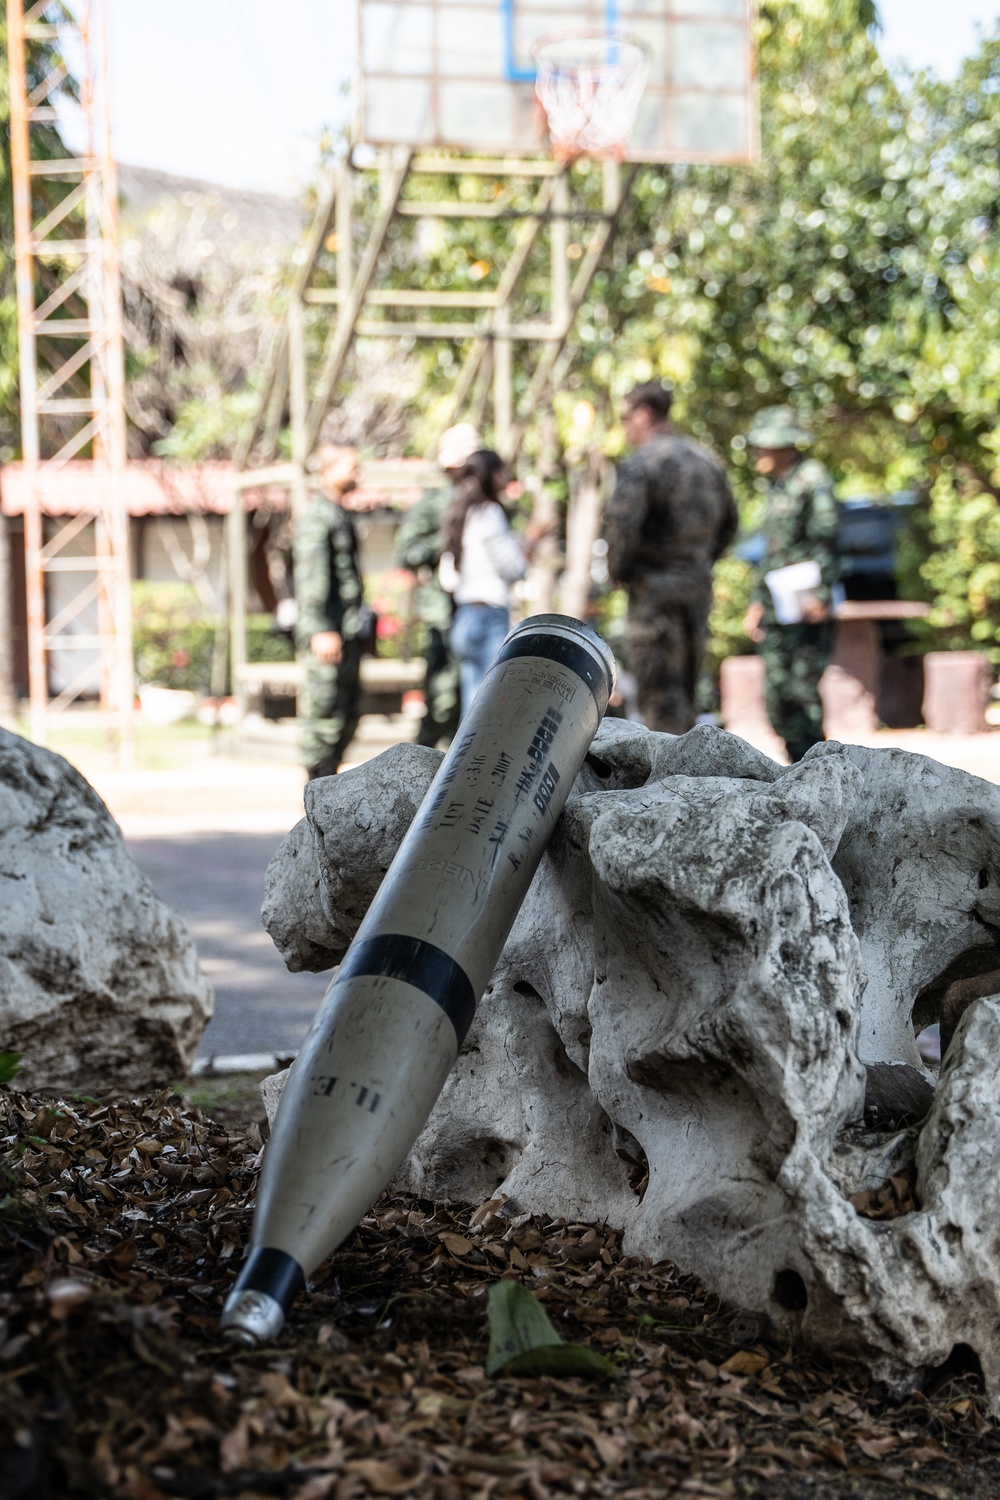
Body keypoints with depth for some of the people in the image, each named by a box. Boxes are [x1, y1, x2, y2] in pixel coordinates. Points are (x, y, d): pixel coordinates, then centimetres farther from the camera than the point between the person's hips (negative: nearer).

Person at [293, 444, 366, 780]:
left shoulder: (339, 514, 19)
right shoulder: (316, 515, -12)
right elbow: (312, 576, -19)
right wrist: (321, 630, -24)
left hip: (347, 629, 10)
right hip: (327, 633, -10)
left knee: (349, 712, 12)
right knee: (324, 709, -7)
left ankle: (327, 778, 20)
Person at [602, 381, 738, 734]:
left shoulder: (640, 463, -11)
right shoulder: (707, 460, 13)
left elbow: (621, 522, -22)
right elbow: (728, 522, 21)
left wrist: (618, 570, -7)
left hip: (655, 589, -7)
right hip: (699, 586, 8)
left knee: (659, 692, -5)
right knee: (685, 689, 15)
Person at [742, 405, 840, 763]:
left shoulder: (812, 479, -7)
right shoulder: (777, 486, 20)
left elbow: (825, 539, -15)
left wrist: (819, 595, -23)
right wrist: (758, 602, 22)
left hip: (807, 604, -9)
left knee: (803, 690, -12)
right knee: (777, 695, 6)